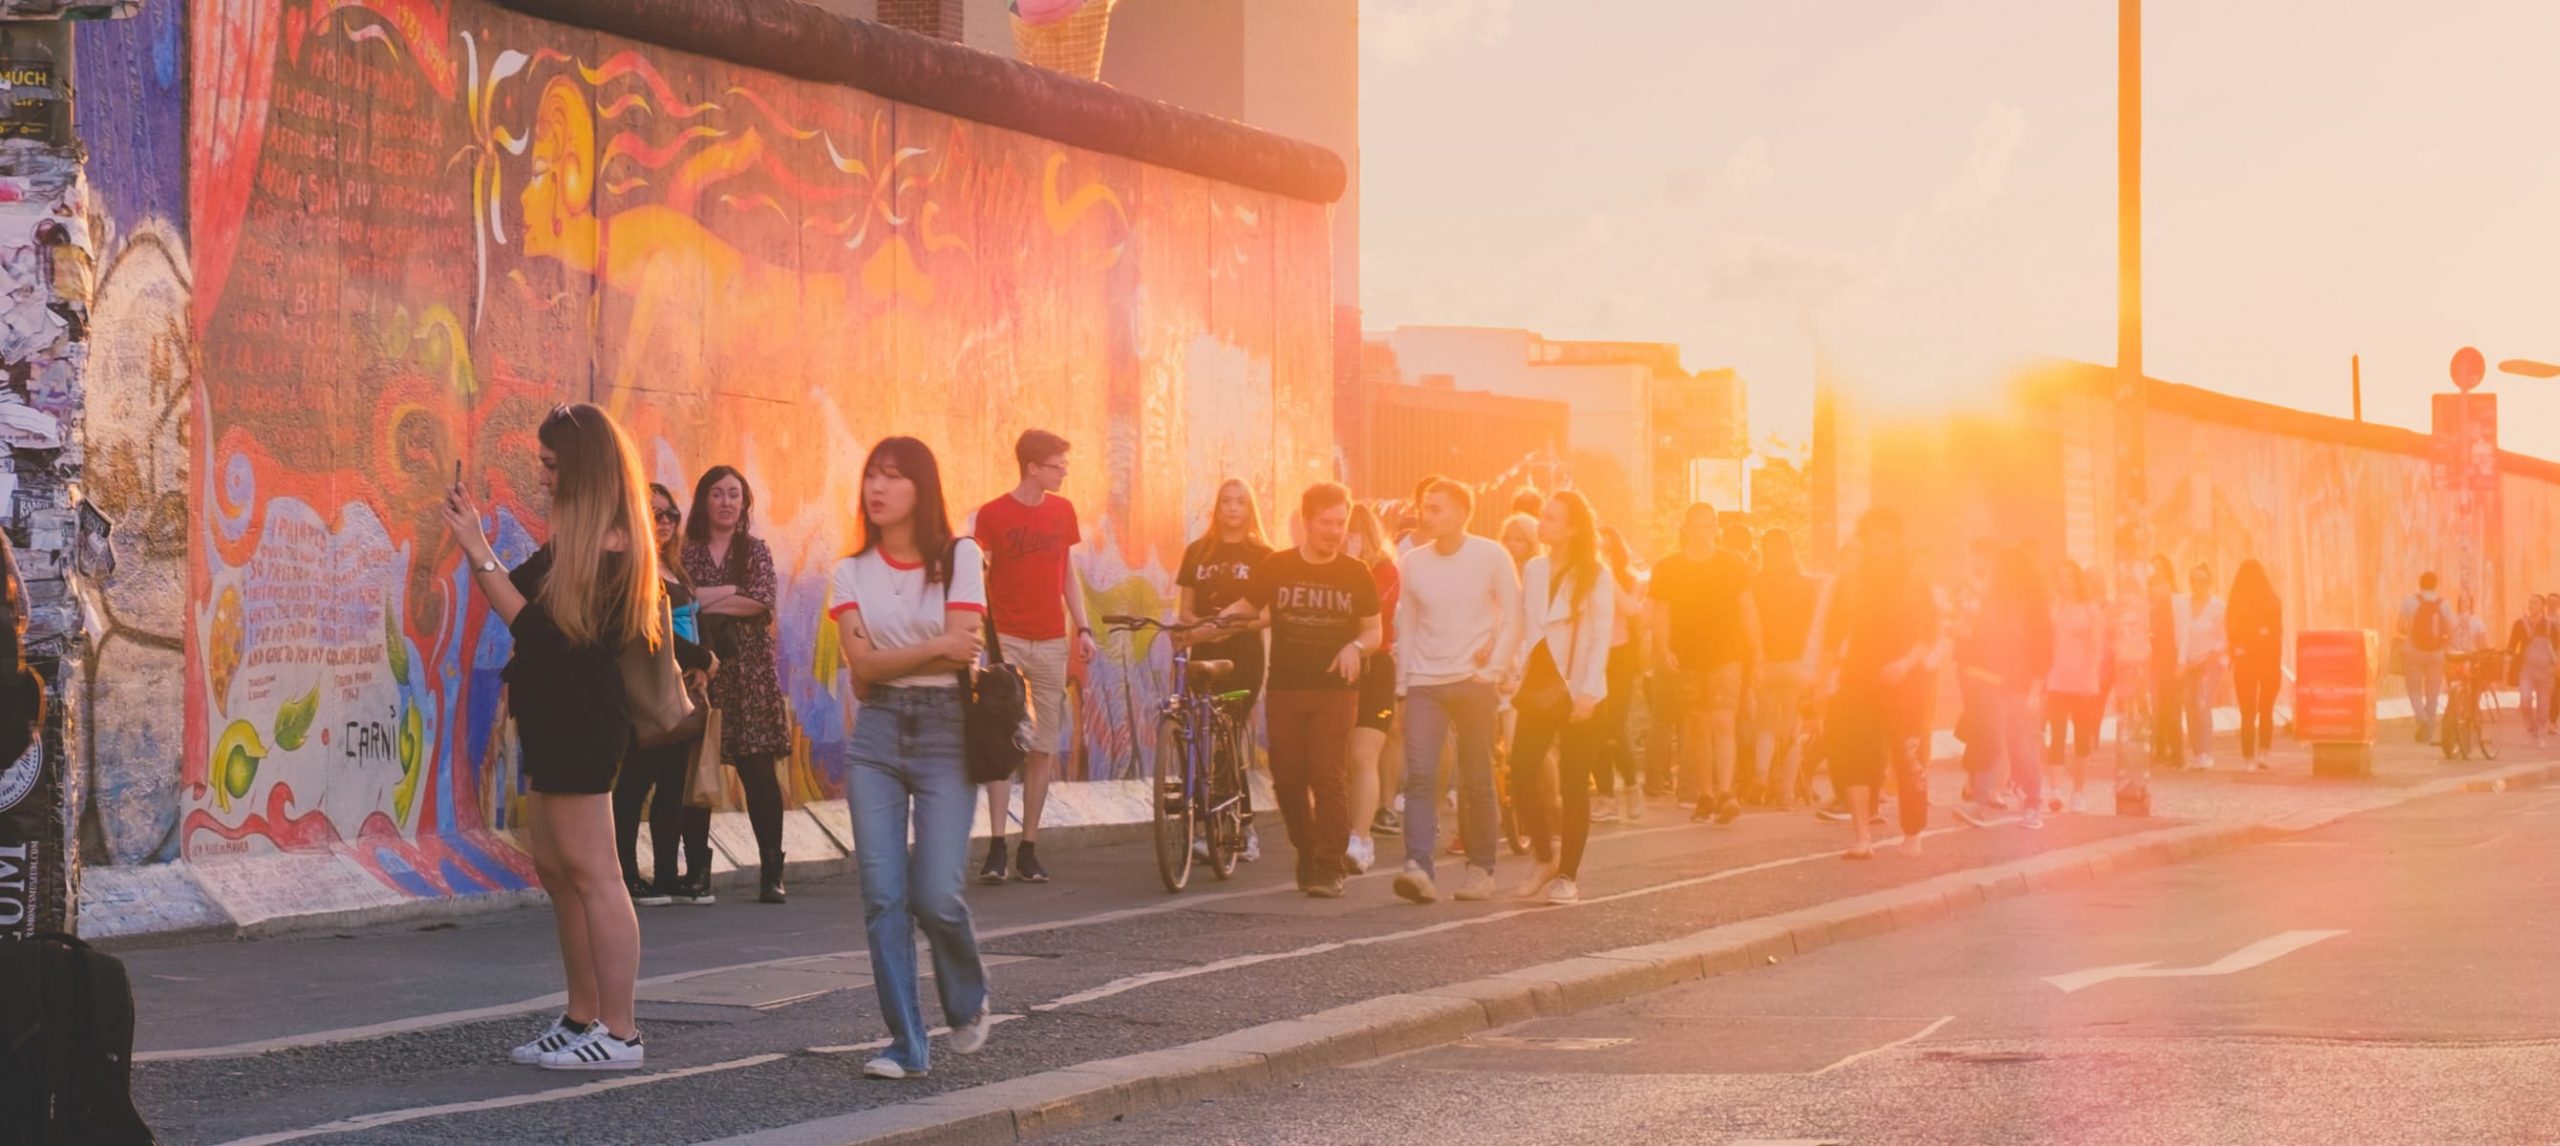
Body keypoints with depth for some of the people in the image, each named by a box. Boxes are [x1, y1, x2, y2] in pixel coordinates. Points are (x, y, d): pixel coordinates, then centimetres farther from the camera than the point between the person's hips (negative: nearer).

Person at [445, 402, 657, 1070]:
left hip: (581, 724, -10)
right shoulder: (574, 538, 13)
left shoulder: (608, 547, -16)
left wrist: (479, 553, -17)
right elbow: (522, 607, 13)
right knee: (556, 870, 13)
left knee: (589, 872, -8)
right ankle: (584, 1020, 21)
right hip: (552, 719, 10)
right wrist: (476, 545, 5)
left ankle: (619, 1035, -6)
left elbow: (538, 626, -19)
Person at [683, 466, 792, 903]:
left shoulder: (755, 551, 10)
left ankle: (771, 872, -3)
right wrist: (733, 592, -12)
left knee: (759, 771, -5)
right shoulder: (686, 552, 9)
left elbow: (764, 600, -7)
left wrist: (703, 601, -8)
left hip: (749, 671, 0)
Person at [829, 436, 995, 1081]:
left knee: (936, 895, -9)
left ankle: (969, 1004, 20)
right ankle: (906, 1044, 1)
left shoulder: (959, 558, 0)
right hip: (876, 737, 3)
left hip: (944, 733, -3)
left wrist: (887, 661, -5)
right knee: (883, 895, -5)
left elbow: (963, 649, -11)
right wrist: (935, 649, -10)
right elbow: (861, 669, -4)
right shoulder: (851, 573, 7)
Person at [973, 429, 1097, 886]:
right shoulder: (992, 514, -4)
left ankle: (1029, 848, 8)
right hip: (1006, 640, -4)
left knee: (1044, 747, 3)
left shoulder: (1063, 512, 9)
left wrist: (1083, 629, 8)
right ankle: (996, 847, -9)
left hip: (1051, 642, 4)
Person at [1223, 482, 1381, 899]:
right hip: (1285, 689, 2)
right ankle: (1307, 854, 24)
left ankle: (1329, 869, -9)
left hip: (1335, 690, -2)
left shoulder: (1355, 575, 3)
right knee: (1287, 779, 3)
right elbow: (1244, 610, 10)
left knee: (1327, 775, -12)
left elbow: (1374, 633, 9)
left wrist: (1355, 647, -13)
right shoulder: (1276, 568, 3)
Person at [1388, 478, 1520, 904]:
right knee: (1419, 775, -12)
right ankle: (1418, 869, -22)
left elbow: (1511, 619, 0)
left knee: (1477, 780, 4)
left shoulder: (1491, 557, -3)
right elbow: (1406, 627, 11)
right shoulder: (1412, 563, 5)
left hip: (1474, 682, -2)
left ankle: (1480, 869, 15)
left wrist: (1493, 671, -8)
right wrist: (1402, 685, 8)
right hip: (1424, 683, 2)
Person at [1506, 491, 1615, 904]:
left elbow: (1600, 637, -9)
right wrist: (1513, 675, -2)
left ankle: (1567, 874, 8)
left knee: (1573, 787, 0)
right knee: (1522, 781, -4)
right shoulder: (1534, 569, 10)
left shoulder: (1595, 577, -4)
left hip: (1576, 695, -4)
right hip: (1536, 688, 4)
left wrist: (1588, 693, -17)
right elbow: (1521, 626, 10)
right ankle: (1546, 857, 16)